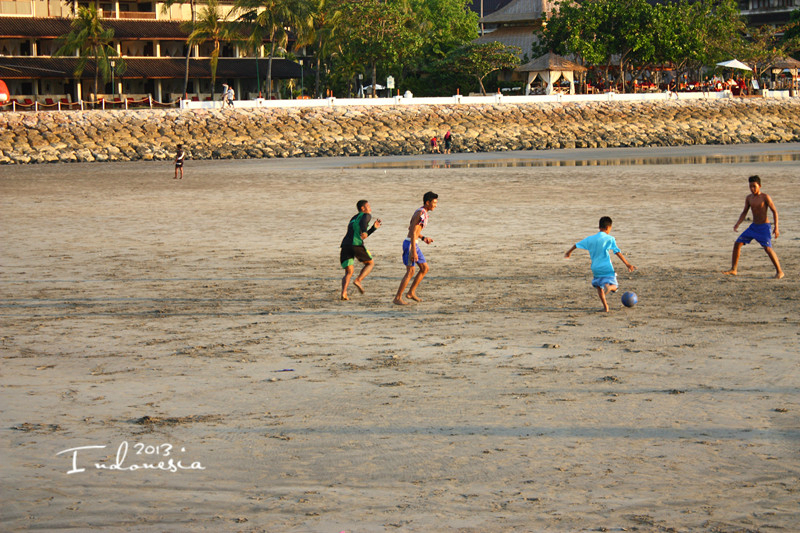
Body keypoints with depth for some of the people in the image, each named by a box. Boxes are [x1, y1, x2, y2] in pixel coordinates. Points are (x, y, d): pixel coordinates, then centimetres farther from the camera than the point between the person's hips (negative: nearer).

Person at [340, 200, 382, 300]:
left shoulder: (353, 219, 36)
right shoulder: (366, 215, 13)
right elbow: (363, 222, -12)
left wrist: (374, 228, 38)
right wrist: (364, 232, -29)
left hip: (345, 244, 6)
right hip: (356, 245, -6)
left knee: (349, 272, 9)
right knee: (370, 263, 17)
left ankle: (344, 292, -18)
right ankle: (358, 281, -5)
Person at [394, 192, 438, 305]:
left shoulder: (423, 213, 14)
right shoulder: (420, 214, -18)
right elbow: (413, 233, -22)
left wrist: (423, 238, 15)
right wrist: (413, 251, -26)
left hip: (414, 244, 10)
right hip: (410, 244, -10)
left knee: (425, 268, 10)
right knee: (410, 272, -10)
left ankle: (411, 292, 15)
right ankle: (398, 298, -5)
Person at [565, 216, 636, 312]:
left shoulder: (590, 239, 8)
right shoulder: (610, 239, -3)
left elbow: (576, 245, 18)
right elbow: (618, 253, -8)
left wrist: (569, 252, 37)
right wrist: (627, 264, -6)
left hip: (595, 268, 3)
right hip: (607, 268, -3)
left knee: (599, 286, 18)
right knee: (613, 286, -1)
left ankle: (605, 306, 7)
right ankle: (608, 287, -37)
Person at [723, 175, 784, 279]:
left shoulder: (765, 197, -11)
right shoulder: (749, 198, 5)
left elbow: (774, 211, -9)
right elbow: (744, 212, 13)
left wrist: (776, 227, -15)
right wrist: (737, 224, -2)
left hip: (764, 227, -6)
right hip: (753, 226, 6)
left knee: (767, 248, -22)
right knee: (737, 243, -1)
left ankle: (779, 271, -12)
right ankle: (733, 270, 7)